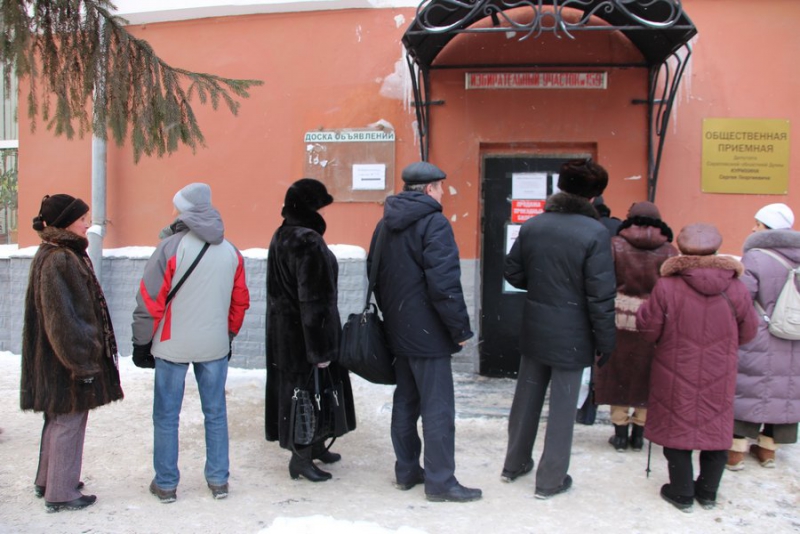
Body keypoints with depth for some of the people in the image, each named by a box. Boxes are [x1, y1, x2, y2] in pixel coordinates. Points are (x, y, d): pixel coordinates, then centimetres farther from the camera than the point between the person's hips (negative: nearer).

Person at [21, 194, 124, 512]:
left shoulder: (65, 255, 10)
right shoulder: (58, 261, -21)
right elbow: (62, 319, -24)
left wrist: (86, 353, 19)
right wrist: (83, 362, -20)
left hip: (57, 359, 10)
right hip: (66, 359, -10)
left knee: (59, 419, 21)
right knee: (69, 421, 1)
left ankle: (48, 481, 35)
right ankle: (61, 494, 14)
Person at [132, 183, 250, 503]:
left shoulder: (172, 247, -11)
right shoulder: (231, 252, 4)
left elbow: (150, 300, -10)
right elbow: (240, 302, 11)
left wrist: (142, 341, 0)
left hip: (172, 346, -4)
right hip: (215, 346, 4)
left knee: (166, 416, 8)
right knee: (215, 413, 13)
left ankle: (166, 484, 16)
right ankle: (218, 481, 20)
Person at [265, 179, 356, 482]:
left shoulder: (281, 236, 8)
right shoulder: (308, 242, -21)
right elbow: (314, 300, -23)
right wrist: (321, 348, -20)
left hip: (283, 329, 9)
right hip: (304, 332, -9)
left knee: (294, 385, 16)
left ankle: (313, 447, 30)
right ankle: (301, 457, 11)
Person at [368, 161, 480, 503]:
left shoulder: (385, 225, 11)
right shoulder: (434, 223, -15)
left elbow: (375, 276, 18)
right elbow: (444, 284, -22)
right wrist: (461, 329, -14)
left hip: (398, 331, 9)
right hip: (428, 334, -8)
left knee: (406, 401, 16)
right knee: (438, 408, -1)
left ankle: (406, 470, 25)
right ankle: (440, 482, 5)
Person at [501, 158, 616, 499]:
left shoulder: (532, 225, -1)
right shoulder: (595, 233, -16)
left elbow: (513, 273, 6)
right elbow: (601, 296, -16)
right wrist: (605, 341, -7)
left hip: (534, 327, 5)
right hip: (572, 335, -5)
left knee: (527, 397, 18)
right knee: (563, 407, 7)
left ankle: (514, 464, 34)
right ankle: (550, 480, 18)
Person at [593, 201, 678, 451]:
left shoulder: (615, 245, -3)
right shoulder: (669, 252, -1)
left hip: (619, 321, -1)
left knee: (618, 375, 11)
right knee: (645, 378, 12)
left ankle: (621, 433, 17)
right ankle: (638, 434, 20)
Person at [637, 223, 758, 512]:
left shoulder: (666, 287, -17)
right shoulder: (736, 288, -9)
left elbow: (648, 329, -11)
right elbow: (747, 333, 1)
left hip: (676, 375, -2)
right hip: (719, 378, 2)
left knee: (677, 429, 11)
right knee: (716, 431, 17)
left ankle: (682, 493, 21)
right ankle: (708, 493, 29)